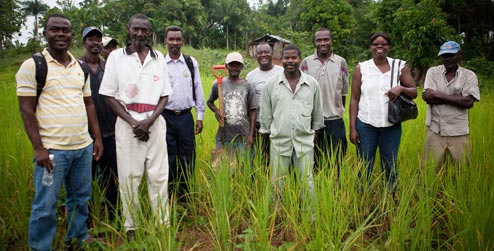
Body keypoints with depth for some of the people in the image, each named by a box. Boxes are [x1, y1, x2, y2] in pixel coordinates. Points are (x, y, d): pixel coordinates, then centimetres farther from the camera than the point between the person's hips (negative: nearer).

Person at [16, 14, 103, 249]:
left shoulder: (80, 67, 11)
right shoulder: (32, 65, -5)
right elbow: (27, 110, -8)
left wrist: (97, 137, 10)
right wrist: (38, 148, -14)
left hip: (84, 147, 5)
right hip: (52, 149, -5)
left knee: (80, 198, 17)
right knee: (45, 206, 3)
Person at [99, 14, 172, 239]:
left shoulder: (159, 58, 8)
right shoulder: (116, 57, 2)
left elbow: (164, 95, 8)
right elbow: (109, 96, 1)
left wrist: (149, 121, -8)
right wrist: (133, 123, -9)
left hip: (155, 124, 2)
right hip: (127, 125, -1)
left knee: (159, 176, 4)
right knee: (129, 178, 3)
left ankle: (163, 224, 15)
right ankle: (131, 227, 17)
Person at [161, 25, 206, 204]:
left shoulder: (191, 62, 5)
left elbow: (198, 90, 7)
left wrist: (200, 117, 5)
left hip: (186, 116, 2)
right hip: (165, 116, -2)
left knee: (187, 158, 7)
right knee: (168, 158, 5)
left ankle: (184, 198, 22)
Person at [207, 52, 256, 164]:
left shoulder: (247, 86, 0)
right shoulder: (218, 84, 0)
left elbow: (252, 111, 3)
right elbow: (210, 102, 15)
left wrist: (251, 135, -1)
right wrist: (216, 111, -7)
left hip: (243, 136, 0)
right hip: (224, 135, 0)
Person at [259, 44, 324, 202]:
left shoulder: (312, 84, 3)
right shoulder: (271, 84, 1)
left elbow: (318, 112, 12)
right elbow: (265, 113, 7)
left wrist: (315, 131, 14)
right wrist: (266, 133, 9)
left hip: (305, 141, 0)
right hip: (279, 140, 0)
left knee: (306, 181, 8)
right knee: (277, 181, 8)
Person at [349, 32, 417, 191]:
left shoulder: (400, 67, 5)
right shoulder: (361, 68, 2)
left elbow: (414, 93, 8)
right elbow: (354, 99, 1)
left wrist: (401, 88, -16)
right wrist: (352, 128, -4)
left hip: (392, 126, 1)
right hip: (365, 125, -1)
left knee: (390, 167, 11)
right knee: (364, 167, 5)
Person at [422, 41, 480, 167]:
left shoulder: (469, 75, 2)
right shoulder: (433, 72, 2)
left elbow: (468, 102, -13)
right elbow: (428, 98, -11)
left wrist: (437, 94, -13)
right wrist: (458, 97, -12)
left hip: (459, 133, 0)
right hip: (435, 131, 0)